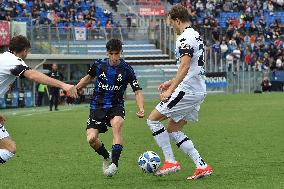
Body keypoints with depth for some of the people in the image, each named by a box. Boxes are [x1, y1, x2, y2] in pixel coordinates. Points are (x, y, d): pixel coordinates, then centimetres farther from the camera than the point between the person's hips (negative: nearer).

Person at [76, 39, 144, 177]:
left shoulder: (126, 70, -6)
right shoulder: (99, 65, 0)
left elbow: (137, 92, -7)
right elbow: (88, 78, 21)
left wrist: (141, 109, -22)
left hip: (116, 106, -2)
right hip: (97, 107, 2)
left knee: (117, 123, -37)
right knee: (91, 138, -16)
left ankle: (115, 163, -35)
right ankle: (107, 157, 17)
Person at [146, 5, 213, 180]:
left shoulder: (185, 38, -14)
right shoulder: (196, 36, 18)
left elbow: (184, 67, -24)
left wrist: (170, 90, -24)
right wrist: (172, 82, 28)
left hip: (187, 90, -10)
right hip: (199, 91, 10)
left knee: (153, 119, -1)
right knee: (173, 130, 14)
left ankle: (170, 162, -3)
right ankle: (202, 166, 6)